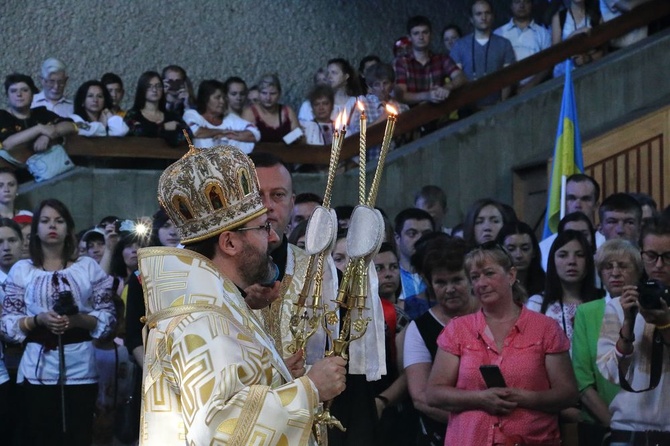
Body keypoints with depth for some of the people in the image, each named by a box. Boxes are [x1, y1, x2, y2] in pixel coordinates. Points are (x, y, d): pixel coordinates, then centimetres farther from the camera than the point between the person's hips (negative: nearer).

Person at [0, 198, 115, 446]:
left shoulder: (88, 266, 7)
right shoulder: (21, 269, 6)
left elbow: (108, 316, 5)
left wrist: (80, 320, -13)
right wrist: (38, 320, -13)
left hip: (80, 368, 0)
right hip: (38, 369, 0)